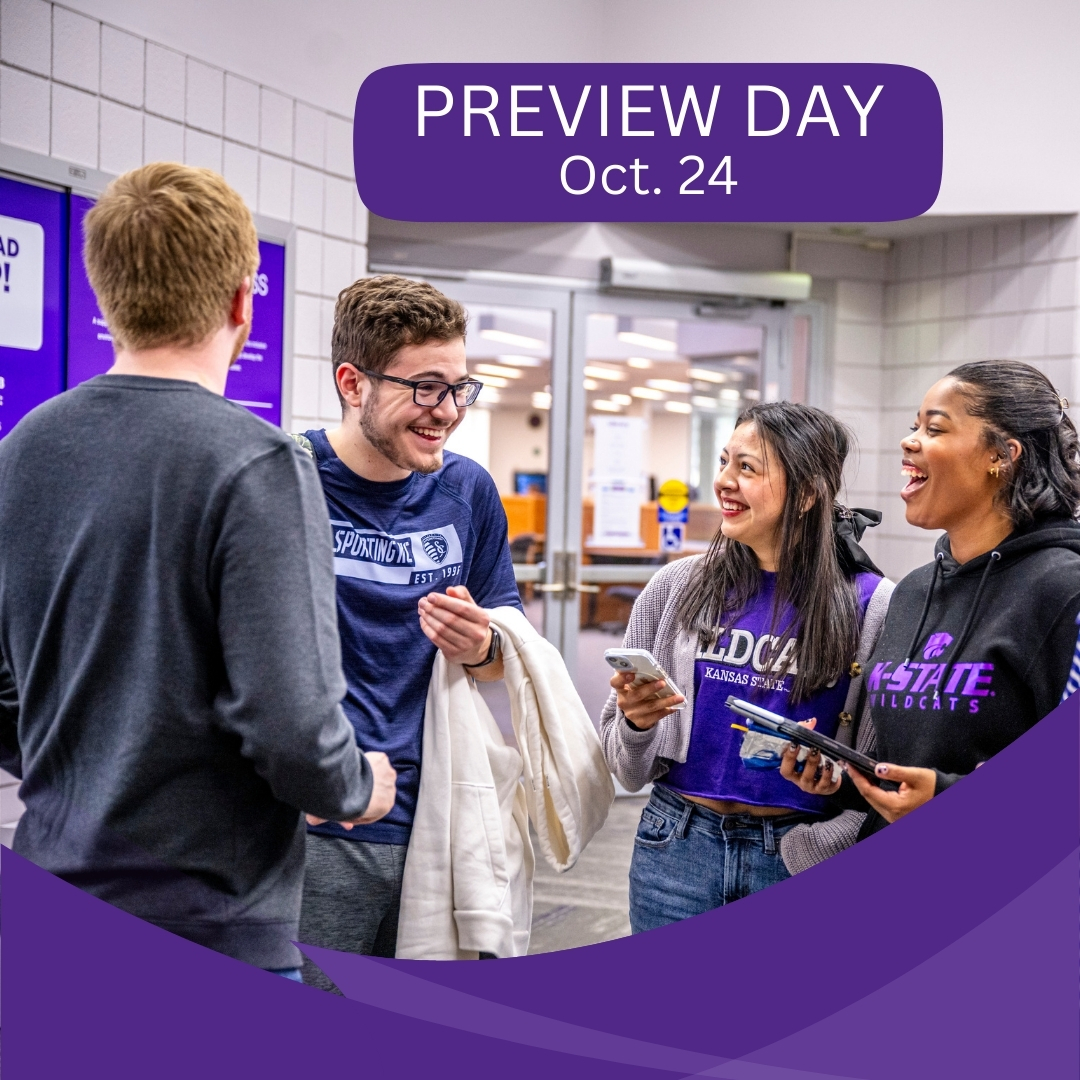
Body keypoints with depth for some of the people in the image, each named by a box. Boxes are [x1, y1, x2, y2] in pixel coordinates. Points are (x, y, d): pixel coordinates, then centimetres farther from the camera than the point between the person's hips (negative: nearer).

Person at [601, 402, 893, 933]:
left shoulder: (871, 606, -7)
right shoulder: (677, 587, 0)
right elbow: (627, 766, 5)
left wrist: (814, 848, -12)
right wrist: (635, 724, -15)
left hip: (801, 853, -2)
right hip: (677, 849, 2)